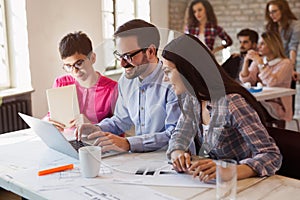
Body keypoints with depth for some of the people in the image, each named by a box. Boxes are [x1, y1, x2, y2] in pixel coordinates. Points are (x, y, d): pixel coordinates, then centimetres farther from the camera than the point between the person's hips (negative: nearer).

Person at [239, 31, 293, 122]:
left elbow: (271, 83, -22)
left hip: (277, 107, -5)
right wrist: (246, 60, -7)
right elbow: (245, 80, 3)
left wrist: (260, 62, -20)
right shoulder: (258, 61, 12)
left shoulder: (285, 63, -6)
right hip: (259, 102, 5)